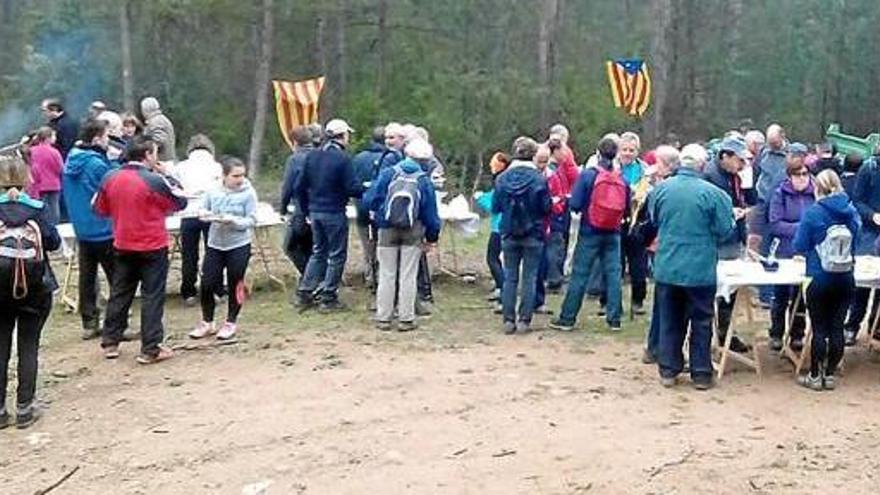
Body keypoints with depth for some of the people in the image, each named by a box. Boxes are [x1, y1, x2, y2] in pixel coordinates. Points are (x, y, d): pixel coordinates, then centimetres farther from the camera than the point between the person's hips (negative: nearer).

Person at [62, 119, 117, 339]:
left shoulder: (71, 158, 6)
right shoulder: (98, 164, -19)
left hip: (82, 229, 8)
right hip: (104, 229, -8)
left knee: (87, 278, 11)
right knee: (118, 280, 1)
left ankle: (89, 324, 16)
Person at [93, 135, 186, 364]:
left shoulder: (110, 178, -1)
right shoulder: (155, 180, -18)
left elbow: (100, 209, 10)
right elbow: (181, 202, -6)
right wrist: (168, 175, 1)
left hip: (123, 246, 5)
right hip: (153, 247, -5)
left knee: (119, 294, 16)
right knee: (152, 297, 1)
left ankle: (110, 343, 23)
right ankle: (150, 349, 2)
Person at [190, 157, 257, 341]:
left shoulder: (248, 193, -9)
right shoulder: (213, 191, -2)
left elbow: (251, 221, -11)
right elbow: (202, 210, 9)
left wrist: (232, 220, -25)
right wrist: (204, 214, -14)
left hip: (239, 245, -3)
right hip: (215, 244, 3)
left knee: (235, 285, 7)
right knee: (207, 283, 4)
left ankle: (231, 323, 24)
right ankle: (207, 322, 22)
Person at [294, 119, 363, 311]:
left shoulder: (312, 156, 6)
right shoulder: (342, 159, -14)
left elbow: (299, 187, 8)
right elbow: (352, 188, -18)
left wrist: (307, 210, 16)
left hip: (315, 212, 7)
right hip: (334, 214, -7)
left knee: (318, 252, 19)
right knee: (336, 255, 5)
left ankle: (304, 293, 18)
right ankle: (328, 297, 8)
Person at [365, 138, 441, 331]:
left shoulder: (388, 174, -6)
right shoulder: (424, 181, -5)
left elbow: (370, 200, -9)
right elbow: (430, 212, 0)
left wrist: (378, 213, 12)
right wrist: (431, 237, 11)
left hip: (387, 230, 0)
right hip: (413, 233, 0)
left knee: (386, 275, 8)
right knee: (408, 276, 6)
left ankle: (383, 318, 11)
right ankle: (406, 319, 8)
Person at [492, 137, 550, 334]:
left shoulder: (502, 178, -6)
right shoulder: (538, 179, -13)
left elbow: (495, 207, 0)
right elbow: (547, 208, -6)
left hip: (509, 235, 2)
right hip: (533, 235, -2)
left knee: (510, 277, 10)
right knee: (529, 278, 6)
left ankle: (509, 320, 10)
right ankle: (524, 320, 7)